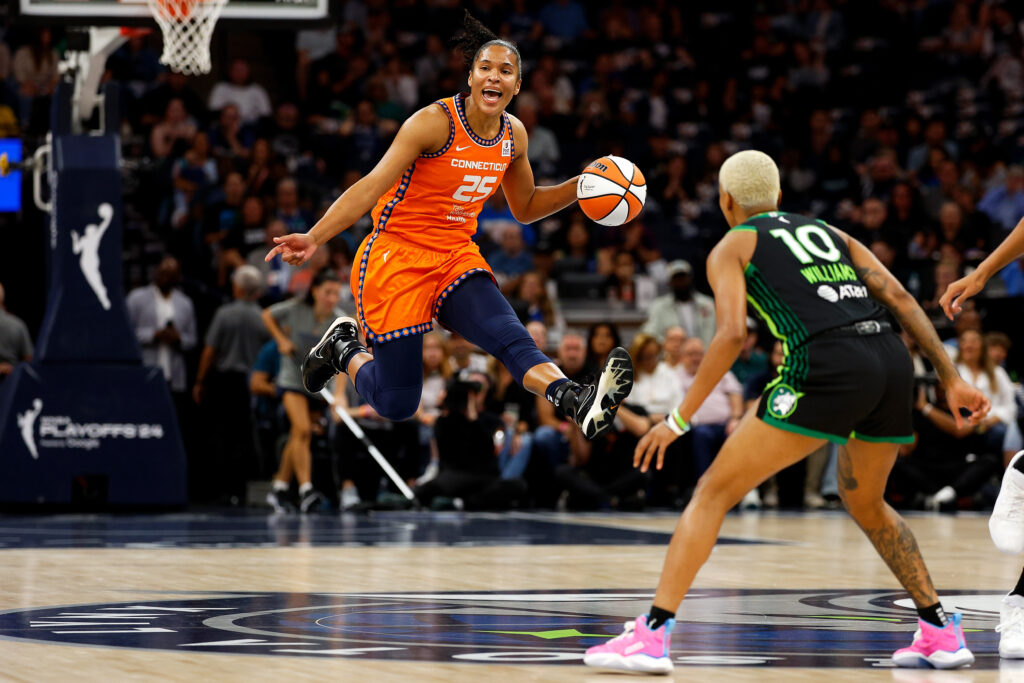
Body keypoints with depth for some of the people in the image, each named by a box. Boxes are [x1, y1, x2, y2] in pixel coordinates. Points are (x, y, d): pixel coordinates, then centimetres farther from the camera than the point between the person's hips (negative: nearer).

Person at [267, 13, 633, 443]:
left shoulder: (514, 135, 4)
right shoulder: (434, 122, -17)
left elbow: (525, 208, 21)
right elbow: (372, 186, -20)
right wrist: (313, 239, -31)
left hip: (457, 255, 5)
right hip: (397, 256, -5)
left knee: (511, 338, -25)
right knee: (396, 405, -4)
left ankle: (579, 404, -50)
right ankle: (343, 350, 26)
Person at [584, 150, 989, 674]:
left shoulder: (731, 247, 15)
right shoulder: (829, 233, 30)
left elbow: (732, 333, -3)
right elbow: (899, 298, 18)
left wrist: (679, 419, -1)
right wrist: (951, 380, 15)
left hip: (826, 365, -6)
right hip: (891, 359, 6)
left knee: (714, 491, 1)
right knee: (865, 502, 31)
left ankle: (652, 635, -9)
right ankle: (940, 632, 28)